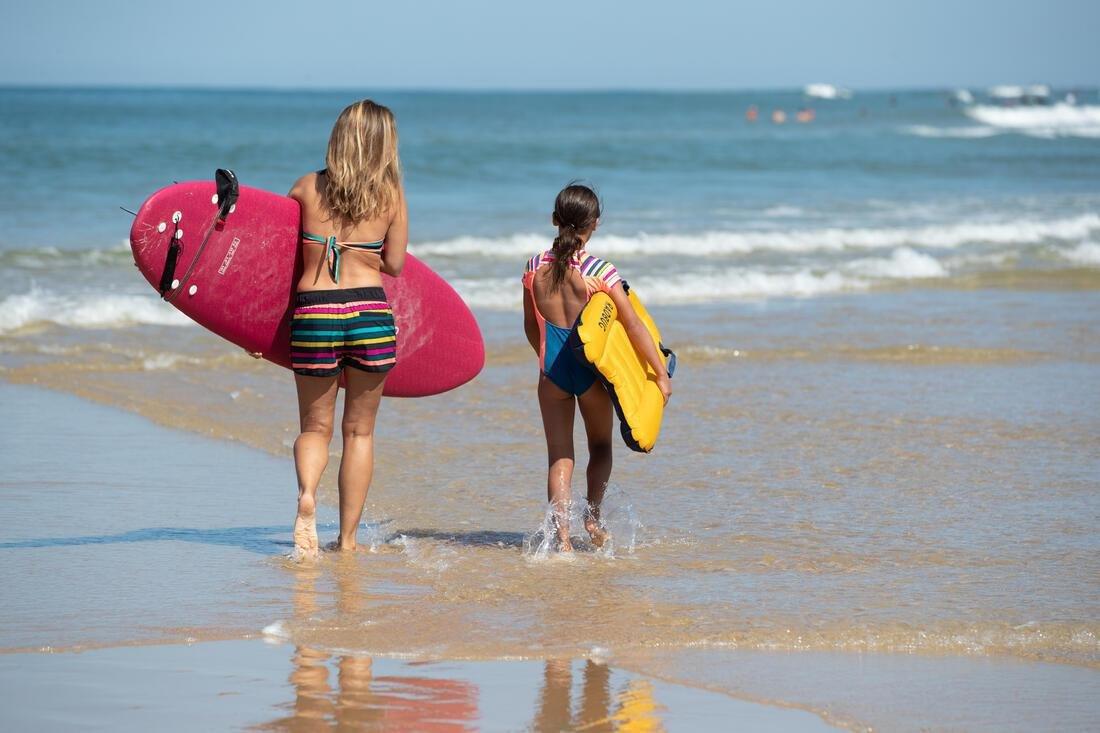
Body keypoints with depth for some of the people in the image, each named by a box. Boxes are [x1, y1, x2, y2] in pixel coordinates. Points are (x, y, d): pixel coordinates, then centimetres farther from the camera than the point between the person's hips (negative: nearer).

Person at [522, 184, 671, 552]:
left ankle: (562, 534, -5)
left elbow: (531, 325, 9)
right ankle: (592, 516, 5)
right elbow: (633, 325, -11)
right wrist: (661, 374, -4)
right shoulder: (601, 272, -12)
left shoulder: (536, 268, -1)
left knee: (559, 456, 8)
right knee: (601, 446, 21)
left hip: (553, 370, 2)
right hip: (591, 369, -2)